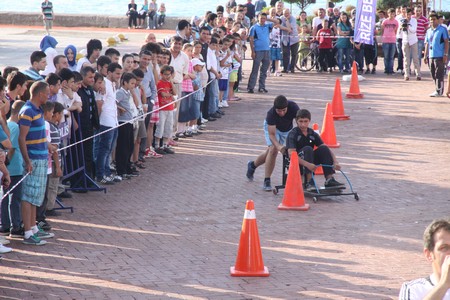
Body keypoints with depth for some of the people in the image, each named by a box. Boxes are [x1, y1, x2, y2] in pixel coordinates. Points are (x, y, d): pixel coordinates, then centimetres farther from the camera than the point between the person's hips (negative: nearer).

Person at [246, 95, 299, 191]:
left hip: (287, 129, 4)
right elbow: (271, 134, -37)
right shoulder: (271, 114, -39)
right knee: (273, 150, -21)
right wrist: (278, 146, -54)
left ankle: (252, 165, 35)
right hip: (272, 127, -4)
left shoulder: (293, 107, -35)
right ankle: (267, 181, -16)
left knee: (270, 152, 8)